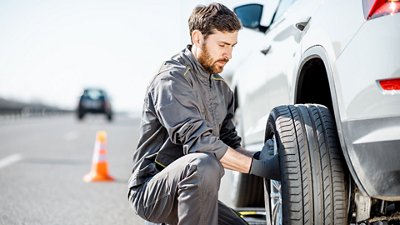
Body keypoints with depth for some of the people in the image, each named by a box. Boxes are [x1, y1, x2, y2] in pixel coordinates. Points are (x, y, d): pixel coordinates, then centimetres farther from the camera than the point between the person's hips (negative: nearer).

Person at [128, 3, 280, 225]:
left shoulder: (221, 88, 14)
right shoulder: (172, 78, -15)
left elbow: (230, 146, 13)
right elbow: (198, 142, -26)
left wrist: (268, 159, -6)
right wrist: (259, 167, -25)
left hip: (190, 189, 9)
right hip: (151, 190, -9)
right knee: (203, 164, -36)